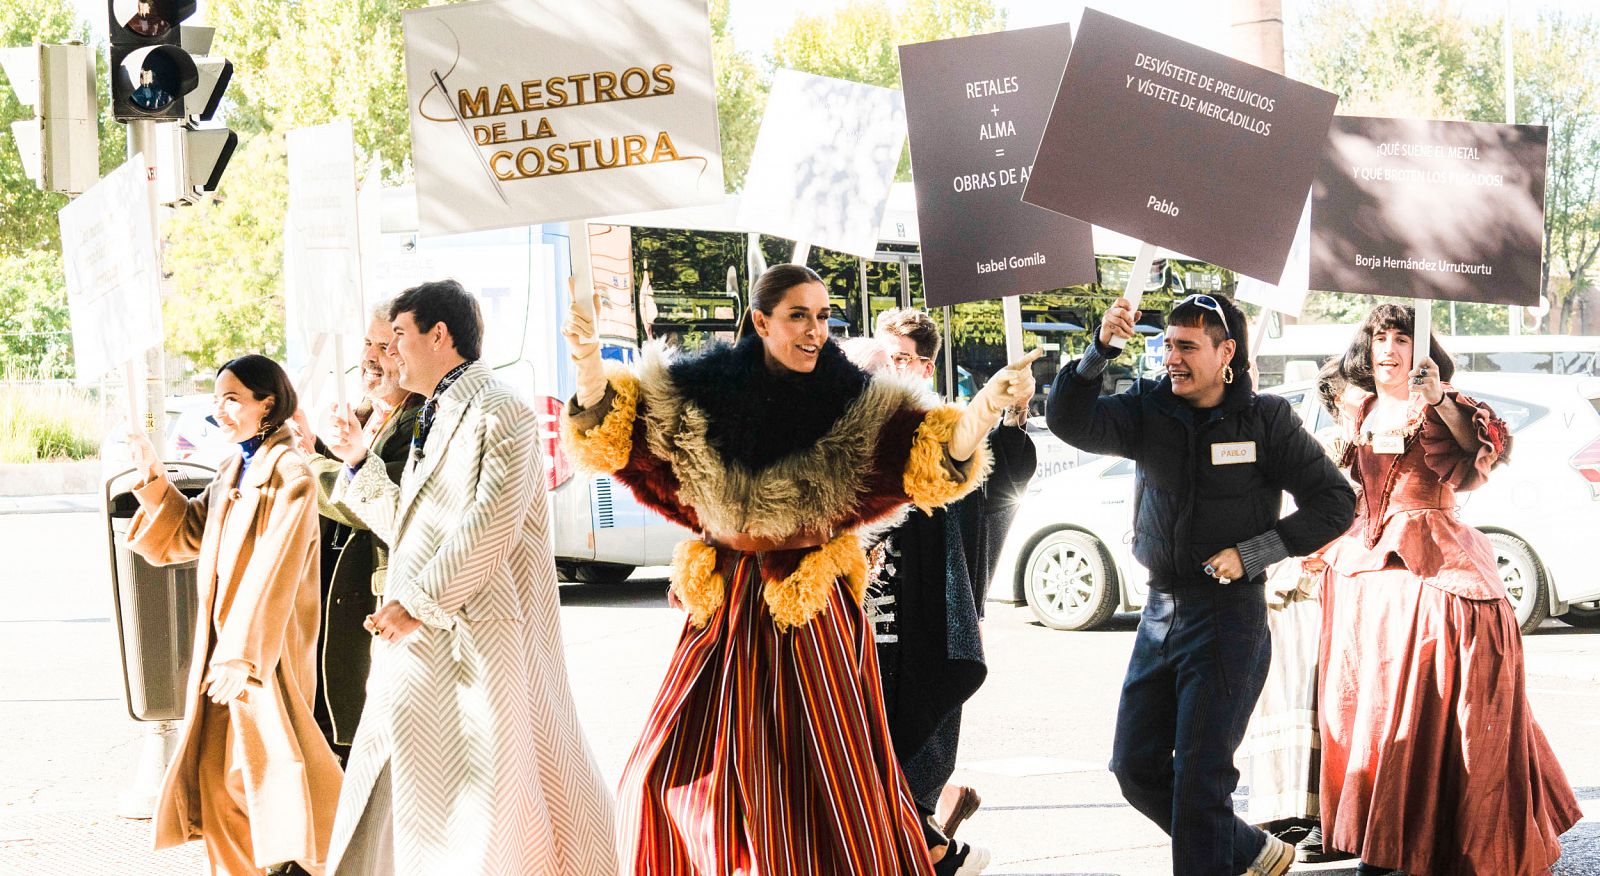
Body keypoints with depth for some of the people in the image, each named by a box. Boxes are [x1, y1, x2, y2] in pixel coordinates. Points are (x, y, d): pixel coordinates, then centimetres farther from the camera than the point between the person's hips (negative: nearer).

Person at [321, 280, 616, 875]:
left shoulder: (498, 413, -10)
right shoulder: (433, 421, 19)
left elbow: (490, 524, -19)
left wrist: (418, 603, -19)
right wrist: (359, 462, 15)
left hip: (482, 637, -9)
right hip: (421, 646, 9)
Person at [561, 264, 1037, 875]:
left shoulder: (855, 408, -6)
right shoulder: (702, 394, -1)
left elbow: (935, 460, -17)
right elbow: (611, 432, -1)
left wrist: (983, 409, -37)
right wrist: (592, 369, -22)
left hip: (811, 615, -3)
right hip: (726, 612, 3)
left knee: (819, 780, -1)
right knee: (670, 774, 8)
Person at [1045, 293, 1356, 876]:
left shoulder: (1265, 420, -6)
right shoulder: (1149, 411, 2)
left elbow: (1336, 501, -5)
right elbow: (1069, 422, -12)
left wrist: (1253, 553, -14)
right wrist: (1100, 351, -27)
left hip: (1229, 615, -5)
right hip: (1161, 610, 6)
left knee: (1198, 780, -5)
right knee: (1135, 767, 11)